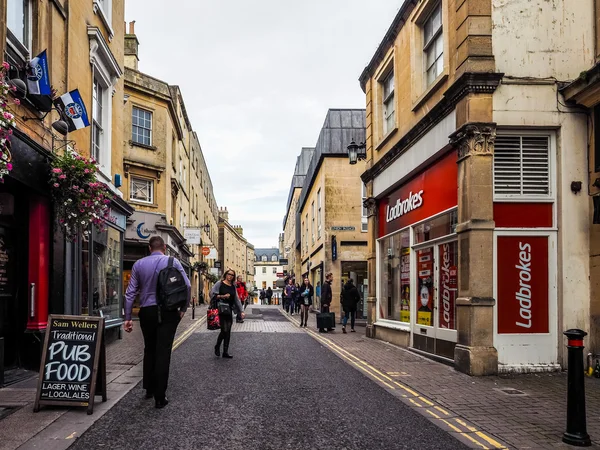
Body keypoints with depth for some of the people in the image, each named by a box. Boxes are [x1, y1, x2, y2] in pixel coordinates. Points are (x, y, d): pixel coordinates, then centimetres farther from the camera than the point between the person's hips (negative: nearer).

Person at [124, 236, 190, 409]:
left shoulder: (139, 264, 4)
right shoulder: (173, 262, -2)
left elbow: (130, 292, 2)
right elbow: (187, 286, -8)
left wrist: (127, 317, 5)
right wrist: (183, 309, 3)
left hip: (147, 312, 3)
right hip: (167, 312, -2)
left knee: (149, 349, 20)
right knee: (163, 352, -2)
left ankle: (149, 388, 28)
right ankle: (160, 397, -3)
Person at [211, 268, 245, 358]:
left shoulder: (233, 287, 13)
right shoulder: (220, 284, -2)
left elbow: (237, 299, 13)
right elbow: (212, 293, -7)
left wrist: (241, 311, 7)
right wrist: (222, 296, -16)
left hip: (229, 311, 5)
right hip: (220, 310, -5)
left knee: (228, 331, 5)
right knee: (224, 330, -13)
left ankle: (225, 352, 13)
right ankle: (217, 347, 12)